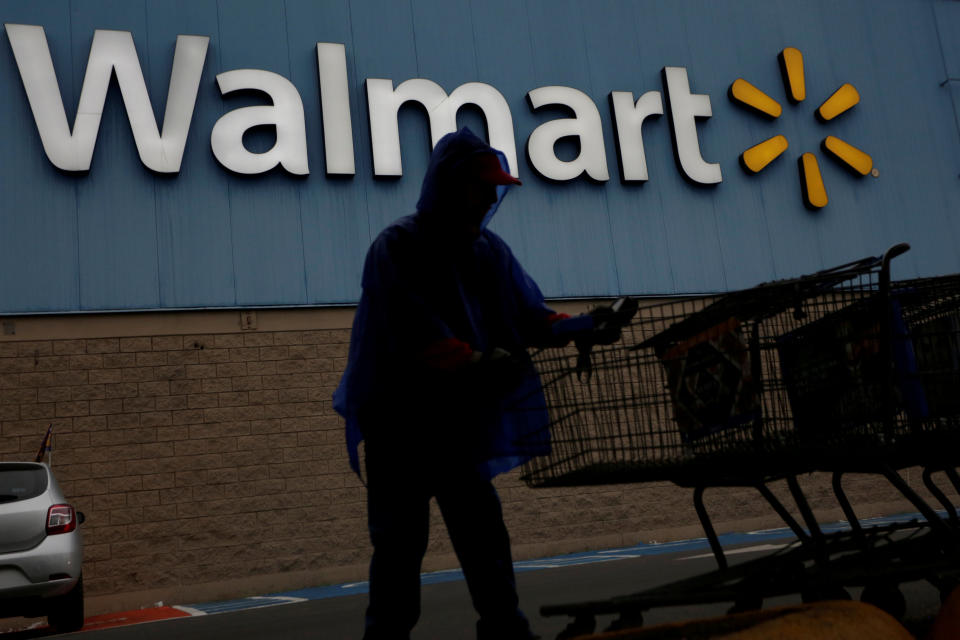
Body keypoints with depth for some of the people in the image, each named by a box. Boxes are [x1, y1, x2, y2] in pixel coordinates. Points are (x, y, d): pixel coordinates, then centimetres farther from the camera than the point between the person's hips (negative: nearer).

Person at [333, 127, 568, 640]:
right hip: (398, 420, -6)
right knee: (401, 537, 2)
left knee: (482, 528, 11)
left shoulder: (490, 250, 7)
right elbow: (413, 329, -23)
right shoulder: (398, 248, -12)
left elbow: (526, 311, 4)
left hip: (460, 419, 6)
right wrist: (474, 361, -32)